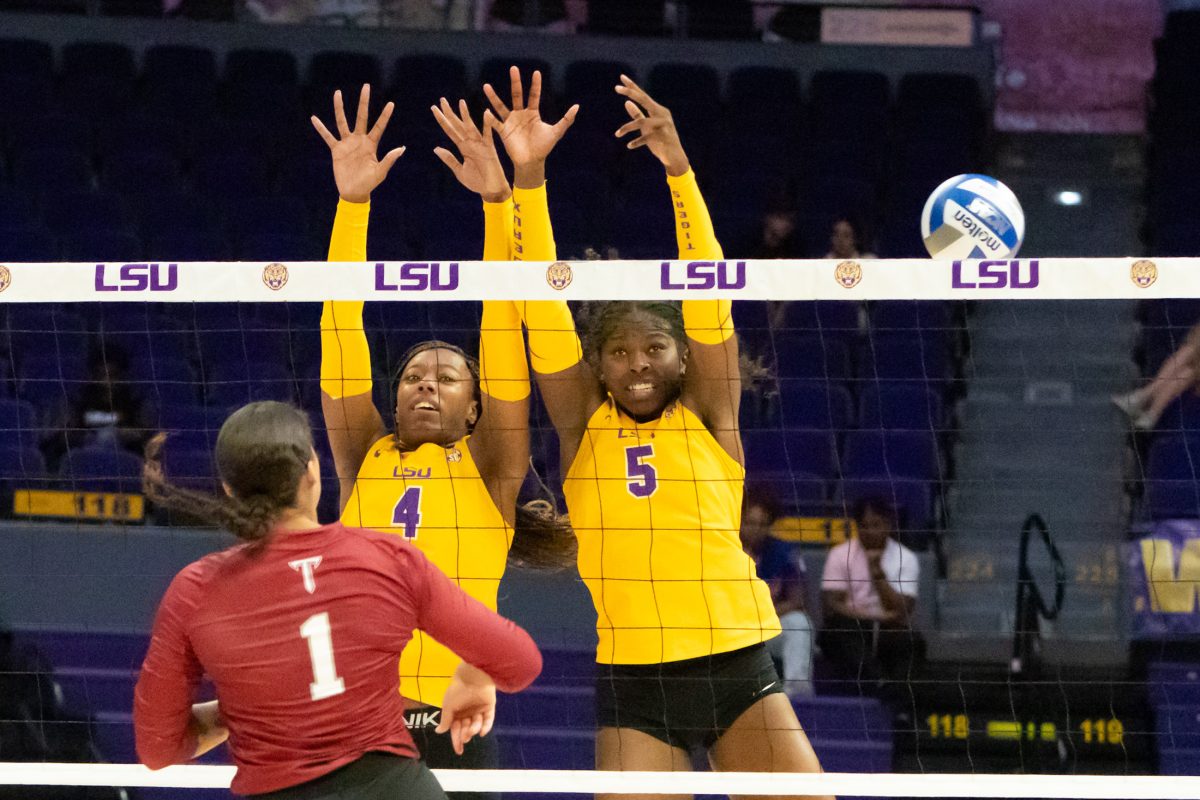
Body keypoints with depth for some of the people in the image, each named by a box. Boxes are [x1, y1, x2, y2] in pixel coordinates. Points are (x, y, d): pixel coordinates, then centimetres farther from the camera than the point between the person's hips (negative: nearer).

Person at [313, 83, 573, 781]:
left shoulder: (489, 470, 12)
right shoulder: (364, 460, 16)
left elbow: (504, 331, 5)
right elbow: (342, 336, 9)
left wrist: (498, 200, -2)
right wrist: (352, 202, 2)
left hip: (454, 730, -1)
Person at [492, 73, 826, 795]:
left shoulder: (707, 417, 7)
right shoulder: (583, 426, 8)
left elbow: (709, 296, -4)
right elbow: (546, 309, 0)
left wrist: (679, 168, -16)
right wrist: (528, 177, -10)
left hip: (737, 662, 0)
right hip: (633, 681, 0)